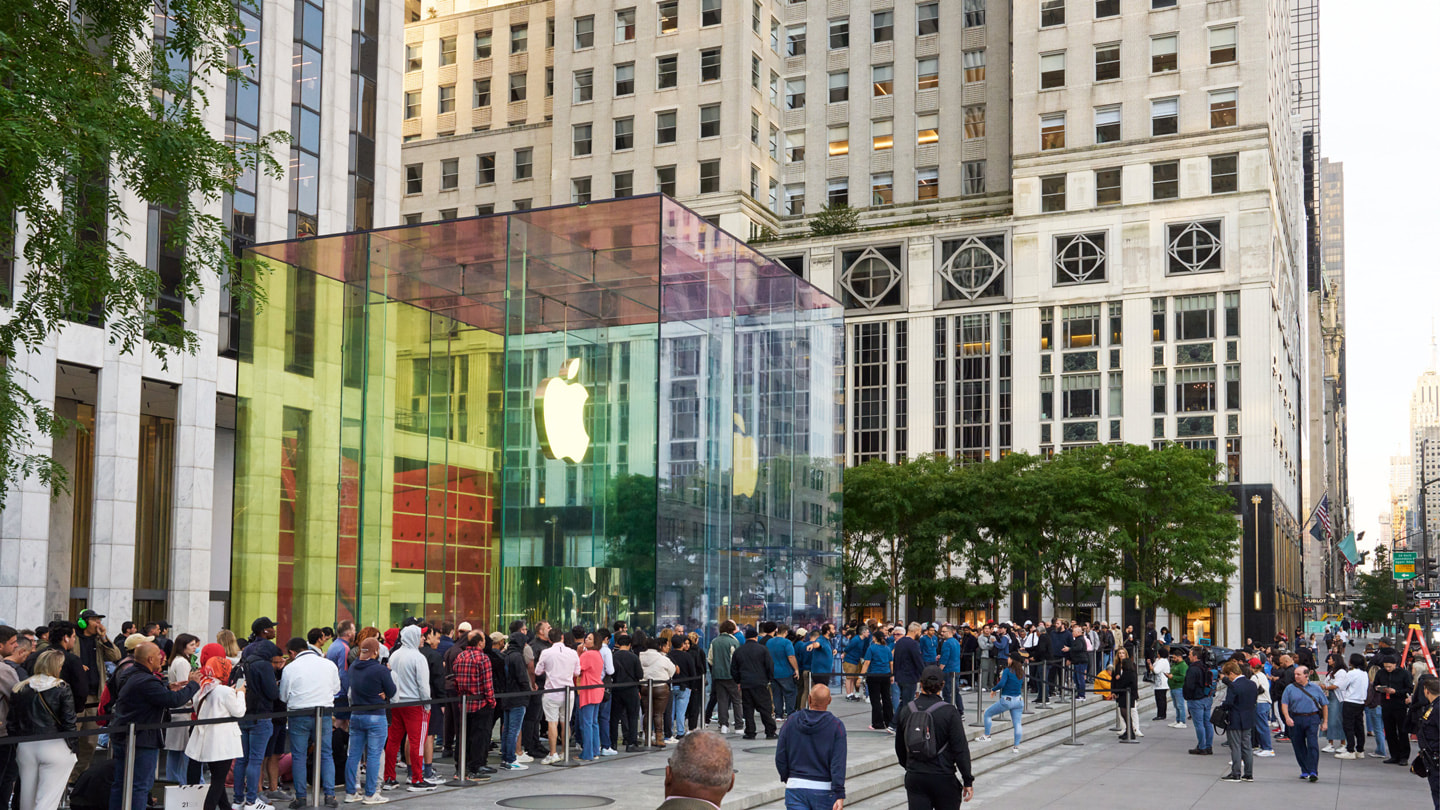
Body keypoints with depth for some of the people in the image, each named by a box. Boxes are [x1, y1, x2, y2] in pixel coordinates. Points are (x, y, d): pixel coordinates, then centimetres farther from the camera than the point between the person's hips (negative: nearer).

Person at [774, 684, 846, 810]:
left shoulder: (791, 722, 0)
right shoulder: (836, 725, -7)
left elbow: (780, 758, 2)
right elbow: (838, 763, -13)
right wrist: (839, 795, -14)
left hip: (795, 787, 1)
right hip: (824, 790, -1)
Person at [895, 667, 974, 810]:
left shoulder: (906, 711, 2)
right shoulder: (949, 713, -11)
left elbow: (900, 747, 13)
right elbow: (961, 749, -11)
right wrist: (968, 781, -6)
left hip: (914, 777, 3)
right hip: (943, 777, -3)